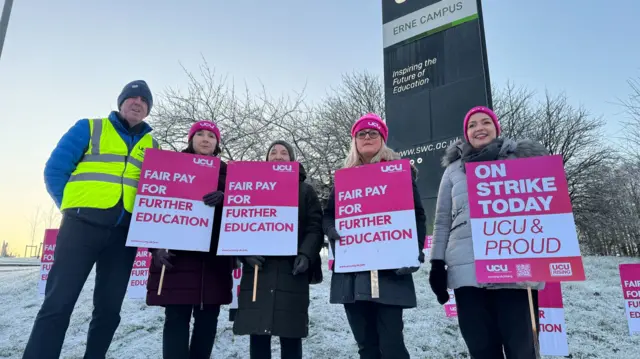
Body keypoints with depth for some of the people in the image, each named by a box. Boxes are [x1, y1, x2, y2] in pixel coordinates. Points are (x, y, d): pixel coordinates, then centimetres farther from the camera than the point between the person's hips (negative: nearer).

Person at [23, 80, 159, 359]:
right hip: (82, 225, -3)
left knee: (109, 308, 7)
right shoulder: (90, 128, 8)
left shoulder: (151, 145, 16)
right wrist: (72, 208, 0)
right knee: (58, 303, -5)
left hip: (125, 233, 3)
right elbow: (55, 169, 5)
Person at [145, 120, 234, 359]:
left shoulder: (227, 172, 14)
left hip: (215, 257, 3)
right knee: (176, 317, -3)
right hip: (177, 253, -2)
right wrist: (156, 246, -10)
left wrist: (224, 198, -17)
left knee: (208, 317, 5)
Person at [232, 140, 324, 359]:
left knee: (290, 335, 1)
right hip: (257, 269, 2)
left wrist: (306, 255, -14)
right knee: (257, 333, 3)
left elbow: (315, 227, 3)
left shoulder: (305, 191, 13)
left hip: (292, 269, -1)